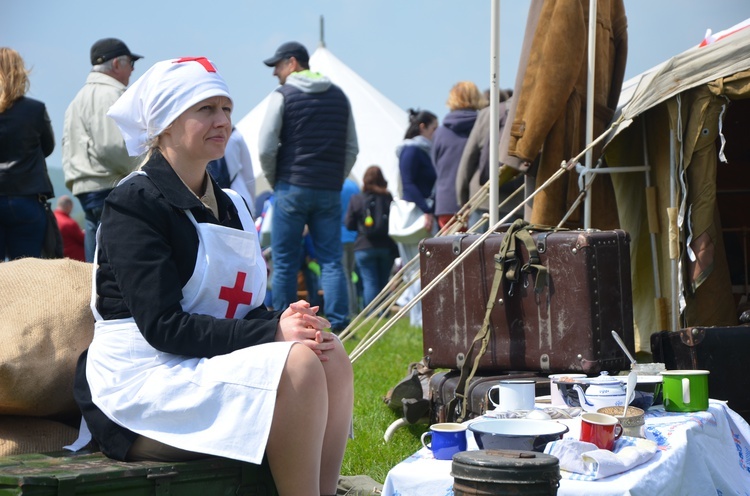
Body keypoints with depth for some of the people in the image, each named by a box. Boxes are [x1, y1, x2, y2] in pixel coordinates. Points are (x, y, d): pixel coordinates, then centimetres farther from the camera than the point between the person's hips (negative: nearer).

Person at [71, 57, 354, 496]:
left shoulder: (230, 206, 17)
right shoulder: (134, 204, -9)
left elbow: (247, 310, 13)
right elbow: (163, 326, -18)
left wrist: (294, 323, -12)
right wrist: (274, 332, -23)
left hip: (207, 368, 8)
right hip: (140, 383, -8)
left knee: (331, 357, -13)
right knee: (297, 365, -25)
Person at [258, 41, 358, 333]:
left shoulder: (283, 96, -4)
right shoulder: (339, 96, 12)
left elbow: (266, 148, -8)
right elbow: (352, 148, 13)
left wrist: (274, 181, 6)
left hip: (292, 187, -4)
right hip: (330, 193, 4)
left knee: (284, 262, 2)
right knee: (331, 261, 4)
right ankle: (337, 325, -5)